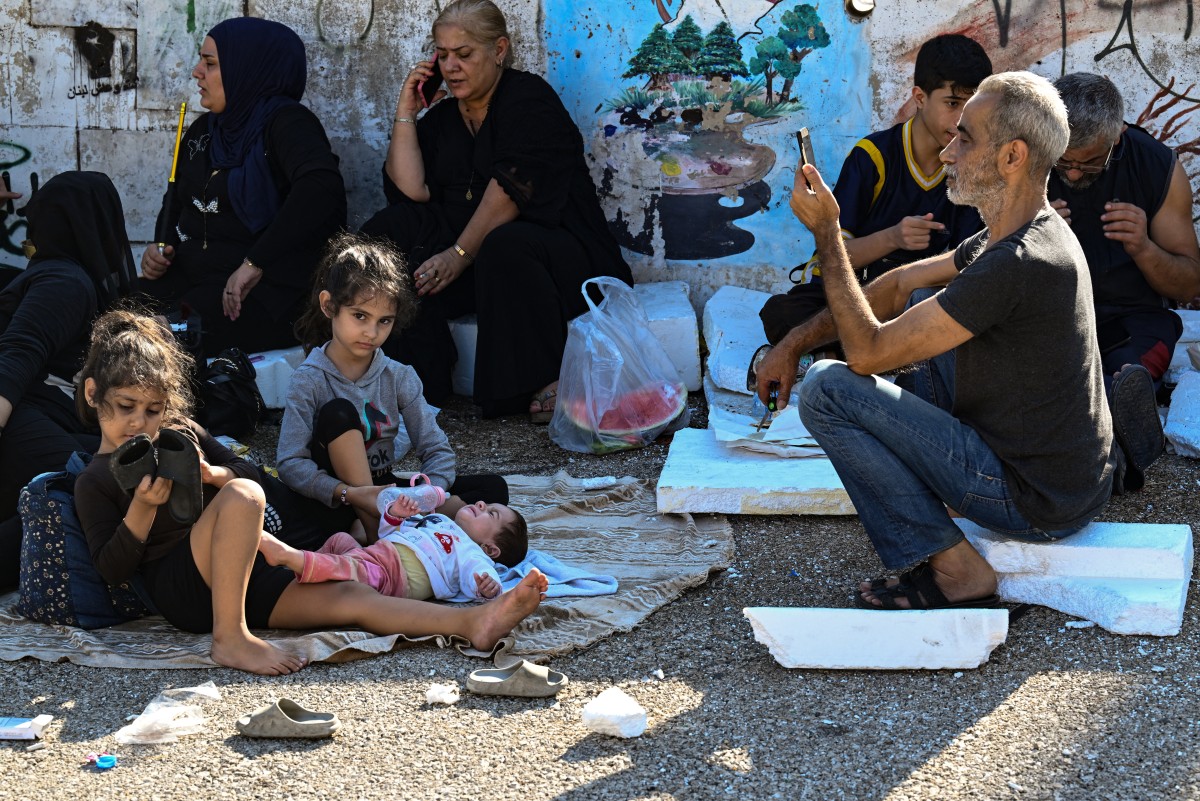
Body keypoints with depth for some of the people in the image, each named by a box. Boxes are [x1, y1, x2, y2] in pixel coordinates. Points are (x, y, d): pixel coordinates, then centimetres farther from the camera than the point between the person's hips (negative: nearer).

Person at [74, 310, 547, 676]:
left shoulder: (180, 433, 18)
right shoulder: (95, 481, 1)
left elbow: (248, 473, 17)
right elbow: (111, 570, -7)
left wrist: (211, 475, -5)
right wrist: (143, 507, -21)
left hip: (241, 575, 6)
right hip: (181, 588, -6)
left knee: (348, 598, -13)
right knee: (242, 495, -32)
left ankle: (472, 623, -27)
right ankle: (230, 638, -31)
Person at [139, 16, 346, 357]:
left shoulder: (286, 122, -8)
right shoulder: (204, 130, 16)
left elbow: (321, 188, -27)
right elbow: (175, 204, 30)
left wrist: (254, 264, -28)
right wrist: (157, 248, 7)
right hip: (188, 276, 7)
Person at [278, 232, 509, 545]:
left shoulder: (399, 377, 2)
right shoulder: (309, 380, -10)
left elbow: (437, 449, -1)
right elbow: (289, 463, -18)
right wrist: (349, 494, -33)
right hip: (334, 504, -4)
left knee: (493, 489, -10)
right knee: (337, 413, -29)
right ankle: (376, 533, -28)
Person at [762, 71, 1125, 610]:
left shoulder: (1016, 266, -26)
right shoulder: (1026, 233, 6)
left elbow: (867, 353, -20)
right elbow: (899, 286, 17)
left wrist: (825, 232, -12)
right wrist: (798, 340, 13)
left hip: (1037, 501, -10)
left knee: (826, 388, -10)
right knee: (927, 336, 27)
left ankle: (955, 571, -5)